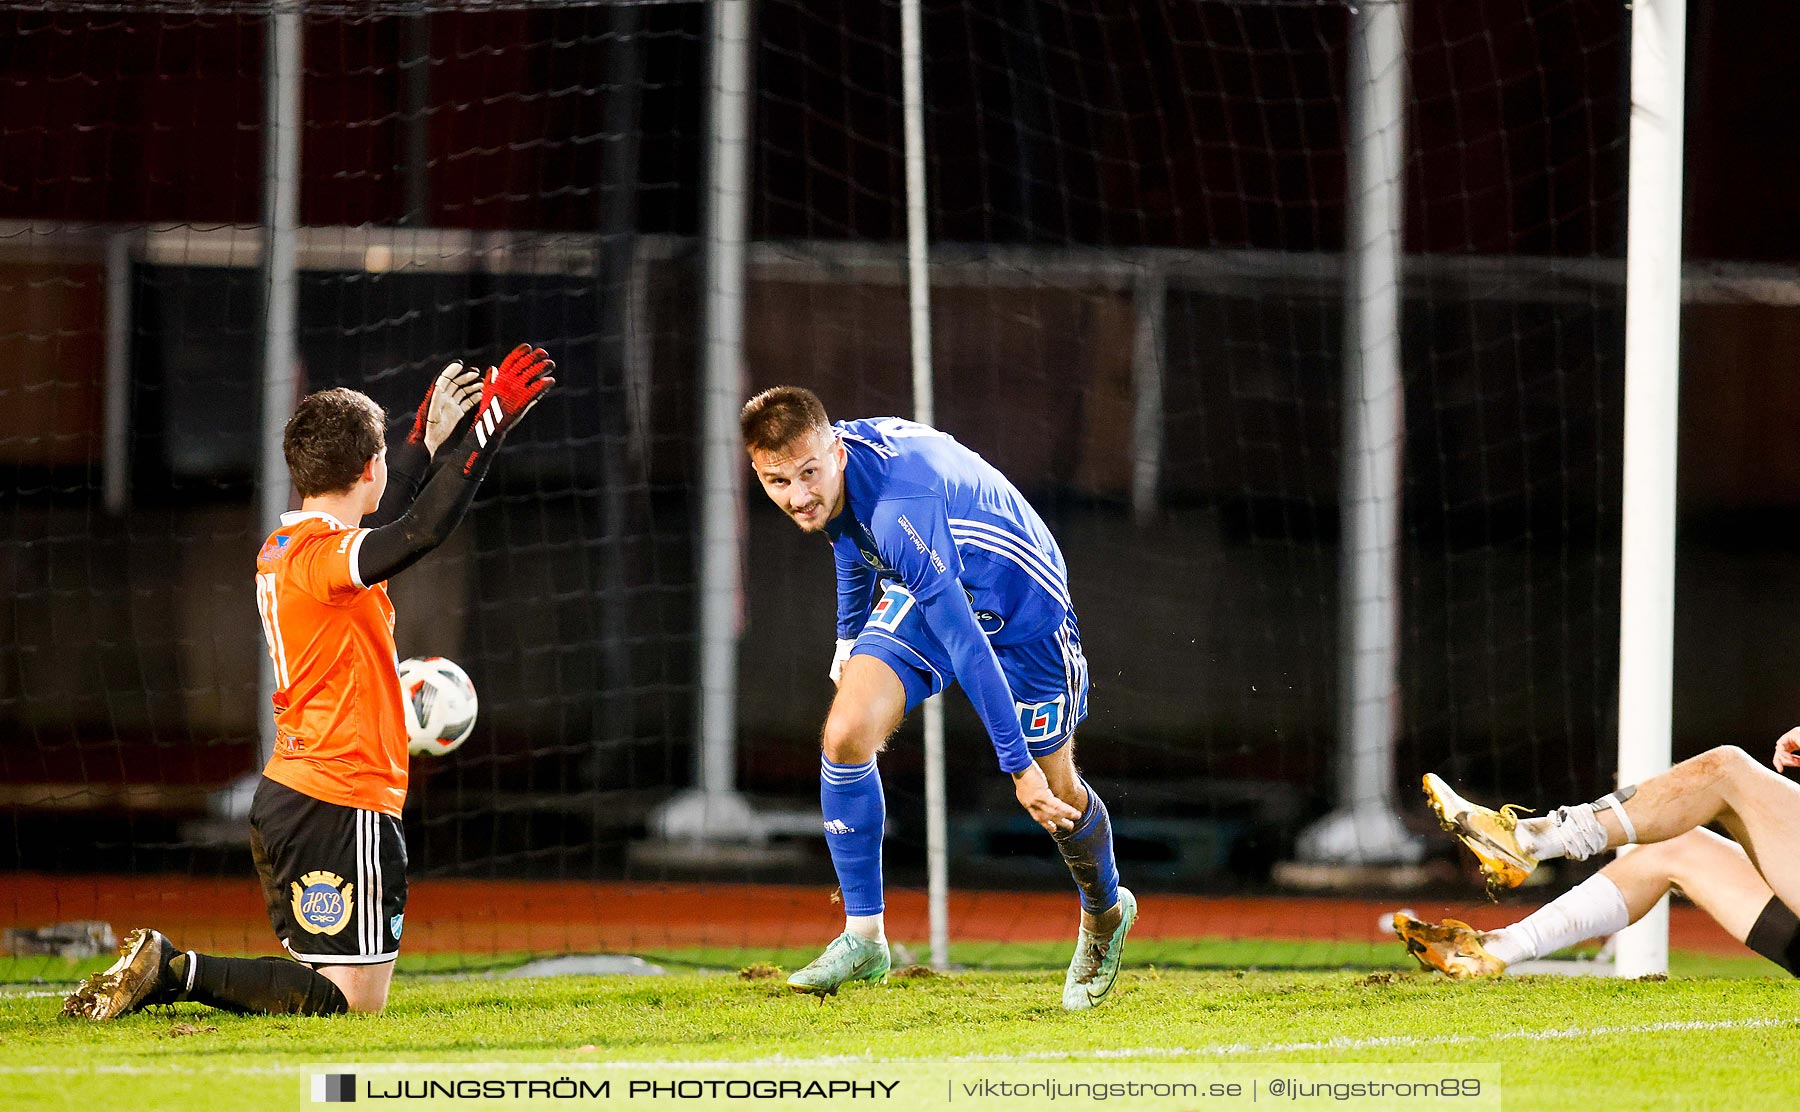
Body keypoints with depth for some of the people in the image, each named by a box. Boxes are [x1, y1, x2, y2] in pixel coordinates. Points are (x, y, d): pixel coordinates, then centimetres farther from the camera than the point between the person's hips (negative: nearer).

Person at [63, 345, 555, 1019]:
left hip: (286, 798, 10)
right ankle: (176, 970, -13)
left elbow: (374, 527, 34)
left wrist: (429, 438, 39)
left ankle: (158, 973, 7)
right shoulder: (323, 556, -16)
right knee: (351, 1001, -8)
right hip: (344, 807, -10)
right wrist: (488, 426, -28)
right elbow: (422, 531, -33)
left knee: (322, 983, 16)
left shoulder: (284, 548, 12)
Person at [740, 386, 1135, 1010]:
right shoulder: (833, 478, -17)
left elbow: (965, 642, -41)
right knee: (846, 735, -15)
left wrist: (1019, 763, -39)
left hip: (1019, 600, -6)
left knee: (1054, 795, 7)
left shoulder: (902, 505, -42)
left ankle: (1105, 914, 39)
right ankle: (863, 938, -3)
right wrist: (849, 634, 23)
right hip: (920, 589, 6)